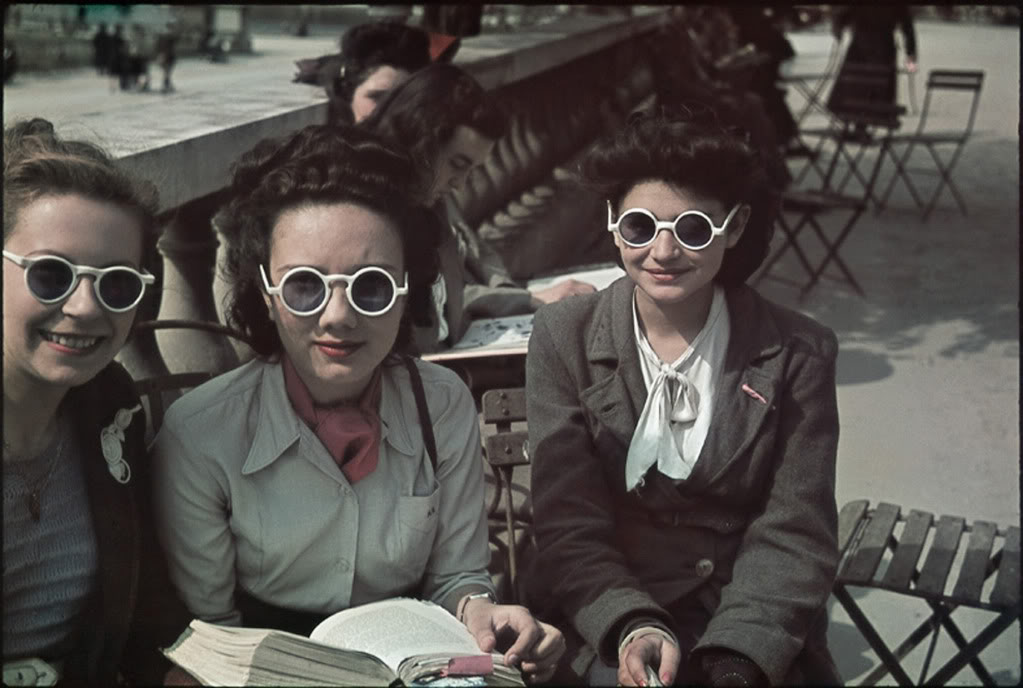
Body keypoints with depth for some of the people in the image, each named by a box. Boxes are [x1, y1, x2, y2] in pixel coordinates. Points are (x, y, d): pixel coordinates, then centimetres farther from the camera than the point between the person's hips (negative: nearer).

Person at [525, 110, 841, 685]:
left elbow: (792, 537, -3)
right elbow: (570, 530, -5)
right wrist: (633, 628, -22)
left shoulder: (798, 354, 0)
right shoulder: (564, 338, -1)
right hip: (607, 632, 0)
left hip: (759, 642, 1)